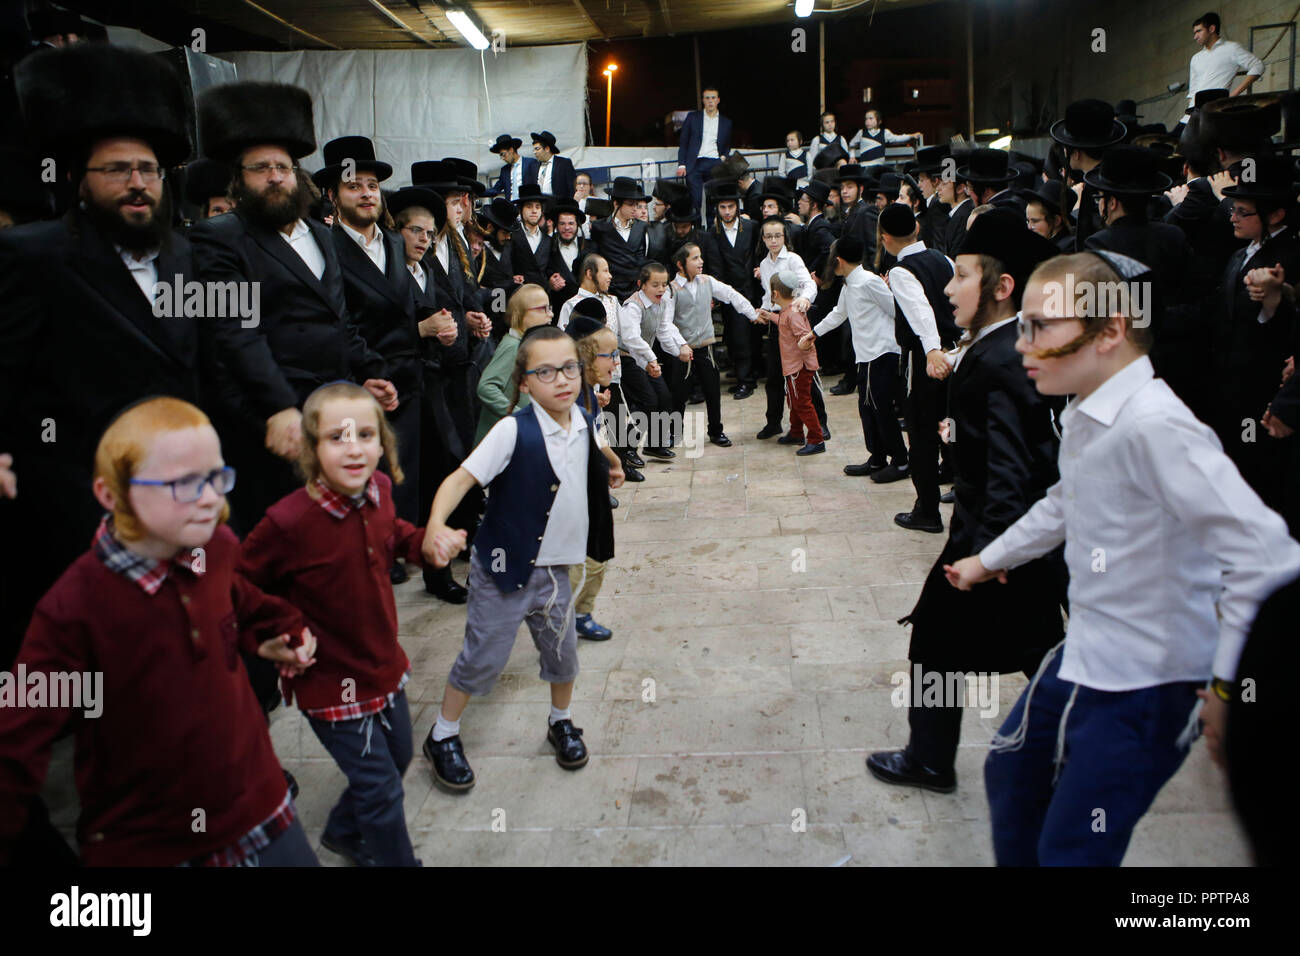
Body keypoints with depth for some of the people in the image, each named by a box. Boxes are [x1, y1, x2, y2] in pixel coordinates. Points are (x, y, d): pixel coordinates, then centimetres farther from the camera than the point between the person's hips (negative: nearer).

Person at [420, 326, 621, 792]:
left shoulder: (583, 426, -1)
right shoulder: (514, 430, -22)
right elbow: (462, 477, -31)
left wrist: (608, 476, 12)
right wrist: (436, 525, -44)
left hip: (556, 567, 5)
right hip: (504, 566, -5)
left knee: (563, 652, 17)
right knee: (483, 658, 6)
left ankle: (561, 723, 44)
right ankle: (442, 737, 29)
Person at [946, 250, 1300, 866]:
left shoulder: (1154, 427, -28)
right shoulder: (1084, 414, 3)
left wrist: (1230, 684, -24)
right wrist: (991, 558, 30)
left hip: (1146, 684, -9)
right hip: (1084, 654, 9)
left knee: (1068, 851, 4)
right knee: (1010, 772, 25)